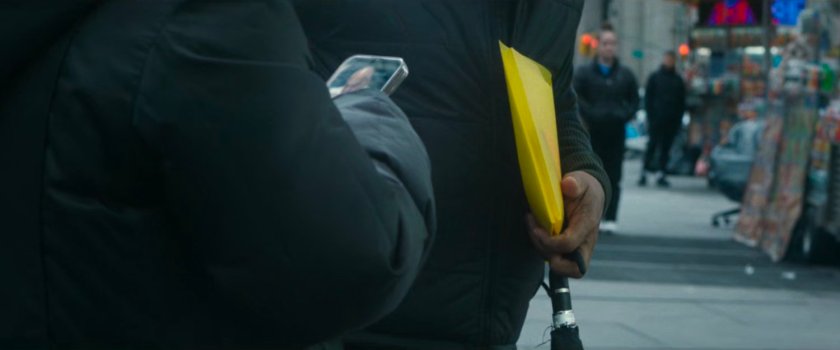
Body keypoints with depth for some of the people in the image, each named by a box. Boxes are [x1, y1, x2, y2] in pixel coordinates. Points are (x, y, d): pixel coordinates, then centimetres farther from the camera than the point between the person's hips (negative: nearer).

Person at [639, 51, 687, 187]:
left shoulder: (678, 80, 12)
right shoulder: (655, 77, 4)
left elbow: (682, 102, 13)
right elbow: (648, 98, 2)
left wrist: (679, 118, 3)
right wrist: (651, 116, -6)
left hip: (672, 120, 3)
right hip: (656, 119, -3)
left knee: (666, 148, 3)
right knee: (652, 145, -4)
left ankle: (661, 175, 7)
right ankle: (644, 174, 0)